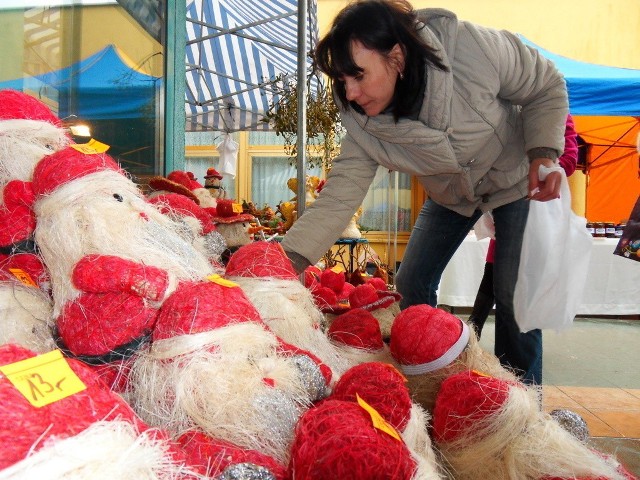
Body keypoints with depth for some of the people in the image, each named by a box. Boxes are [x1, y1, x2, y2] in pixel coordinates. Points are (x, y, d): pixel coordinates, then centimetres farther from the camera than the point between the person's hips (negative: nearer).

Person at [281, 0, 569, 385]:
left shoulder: (473, 48, -33)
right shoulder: (362, 125, -24)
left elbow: (547, 87, -17)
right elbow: (338, 196, -28)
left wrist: (544, 153, -31)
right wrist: (287, 259, -40)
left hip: (519, 180, -3)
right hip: (451, 195, 4)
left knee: (514, 298, -8)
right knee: (412, 287, 3)